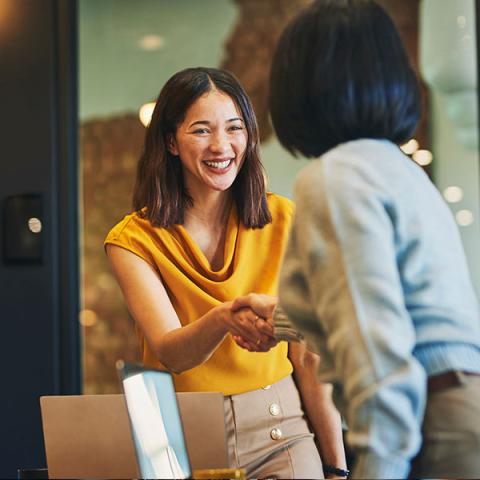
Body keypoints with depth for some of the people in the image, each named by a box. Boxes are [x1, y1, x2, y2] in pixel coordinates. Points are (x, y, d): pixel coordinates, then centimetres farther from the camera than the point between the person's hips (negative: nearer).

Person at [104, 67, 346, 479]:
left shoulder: (282, 222, 1)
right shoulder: (133, 240, -3)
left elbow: (308, 356, 0)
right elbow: (171, 353, -16)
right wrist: (223, 318, -36)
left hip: (278, 432, 1)